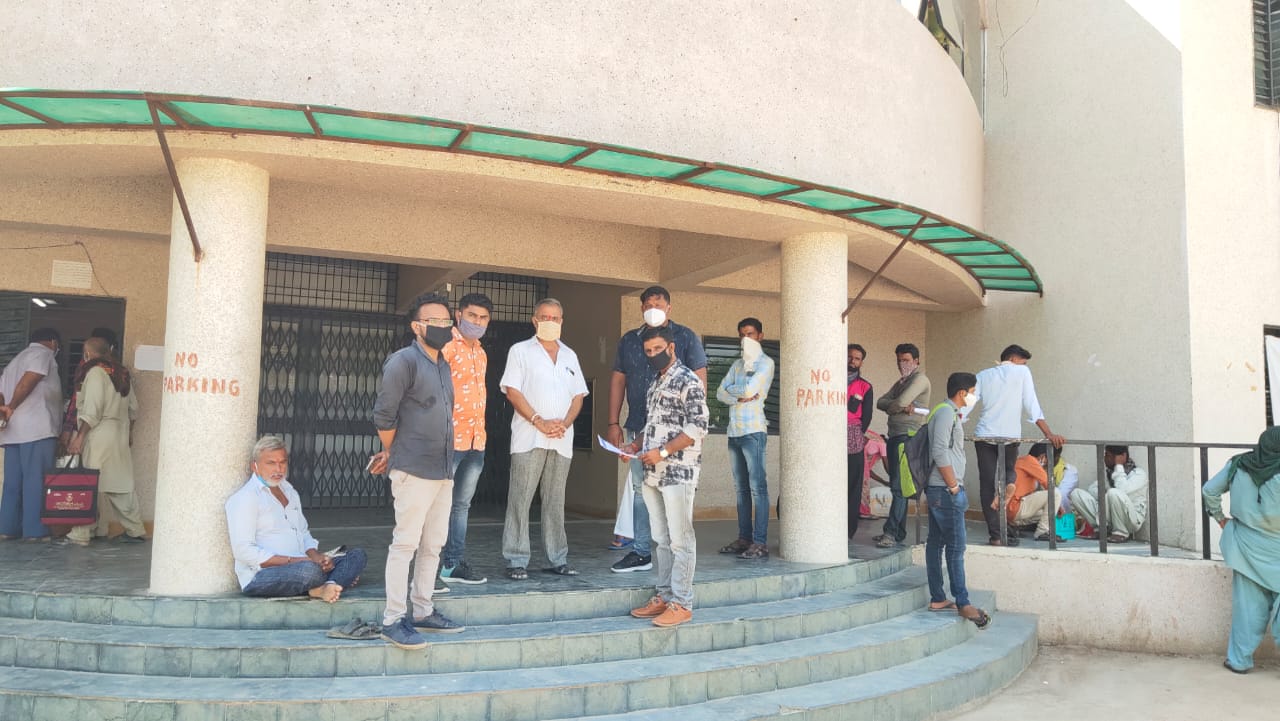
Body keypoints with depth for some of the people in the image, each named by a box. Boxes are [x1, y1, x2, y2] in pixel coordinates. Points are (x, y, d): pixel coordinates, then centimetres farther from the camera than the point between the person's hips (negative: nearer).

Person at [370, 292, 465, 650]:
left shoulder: (443, 364, 15)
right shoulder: (404, 360, -9)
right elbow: (383, 415, -11)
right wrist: (393, 453, 4)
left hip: (443, 471, 8)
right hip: (414, 471, -8)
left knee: (433, 544, 13)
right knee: (405, 544, -4)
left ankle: (423, 611, 23)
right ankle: (393, 620, 3)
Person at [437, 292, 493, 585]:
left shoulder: (480, 353, 18)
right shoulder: (447, 347, -7)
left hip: (476, 440, 8)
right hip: (450, 438, -8)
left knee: (461, 505, 12)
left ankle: (454, 564, 19)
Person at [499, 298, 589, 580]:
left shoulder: (569, 355, 17)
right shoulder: (521, 351, 4)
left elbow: (578, 395, 14)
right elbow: (512, 391, -5)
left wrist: (565, 422, -4)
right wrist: (539, 421, -14)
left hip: (562, 440, 4)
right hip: (529, 438, -4)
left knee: (555, 501, 9)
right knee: (520, 500, -4)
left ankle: (557, 559, 15)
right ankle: (516, 561, 1)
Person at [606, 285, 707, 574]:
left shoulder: (685, 337, 2)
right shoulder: (628, 341, 14)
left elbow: (699, 379, -2)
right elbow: (617, 380, 14)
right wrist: (613, 423, 7)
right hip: (638, 428, 4)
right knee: (641, 490, 7)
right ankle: (641, 553, 14)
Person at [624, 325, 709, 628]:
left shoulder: (688, 381, -8)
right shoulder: (656, 384, 19)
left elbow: (697, 428, -15)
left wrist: (662, 452, -19)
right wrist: (636, 445, 9)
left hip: (678, 474, -8)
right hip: (653, 474, 8)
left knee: (680, 540, -3)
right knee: (661, 539, 13)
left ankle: (681, 604, 2)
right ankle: (663, 596, 20)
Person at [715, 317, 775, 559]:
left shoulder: (765, 362, 0)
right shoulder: (737, 364, 20)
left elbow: (750, 389, -14)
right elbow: (720, 393, 10)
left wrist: (732, 389, 4)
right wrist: (740, 397, -7)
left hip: (753, 430, -7)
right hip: (734, 431, 7)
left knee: (757, 487, -9)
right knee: (741, 487, 8)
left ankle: (760, 543, -10)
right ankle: (744, 538, 13)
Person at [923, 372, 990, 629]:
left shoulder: (949, 413, 19)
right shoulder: (946, 412, -13)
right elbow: (940, 452, -21)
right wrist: (954, 486, -17)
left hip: (938, 489, 10)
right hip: (945, 490, -10)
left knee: (936, 542, 9)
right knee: (956, 546, -7)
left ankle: (937, 599, 14)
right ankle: (963, 603, -4)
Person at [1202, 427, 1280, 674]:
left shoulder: (1238, 465, 0)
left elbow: (1209, 490, 5)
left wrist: (1220, 518, 15)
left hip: (1245, 546, 3)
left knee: (1247, 604, 10)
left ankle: (1240, 659, 15)